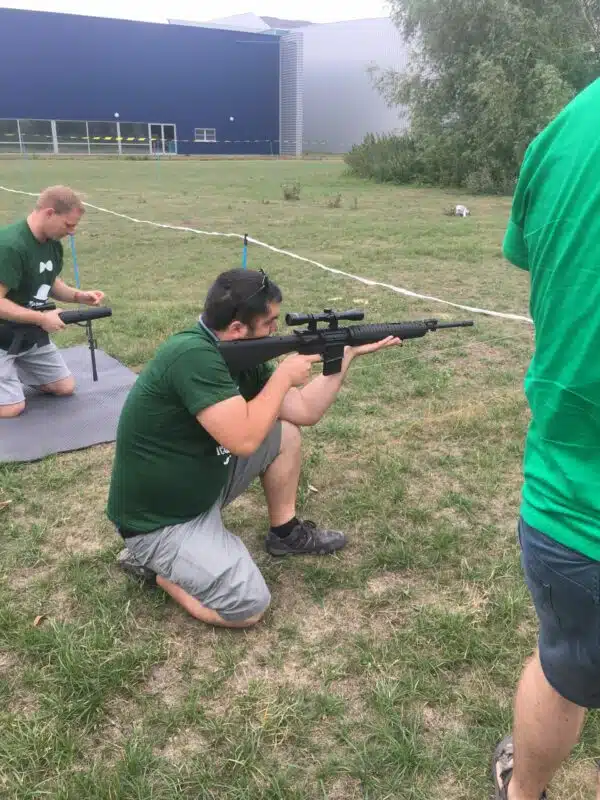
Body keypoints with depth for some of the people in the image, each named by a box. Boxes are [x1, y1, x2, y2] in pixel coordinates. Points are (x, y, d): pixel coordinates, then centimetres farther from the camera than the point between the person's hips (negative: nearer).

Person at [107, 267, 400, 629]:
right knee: (249, 608, -16)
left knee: (285, 432, 8)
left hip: (204, 485, 9)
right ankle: (149, 560, 3)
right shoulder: (193, 355, -29)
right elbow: (243, 439, -35)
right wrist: (284, 375, -22)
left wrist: (347, 354, -1)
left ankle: (286, 532, 21)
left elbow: (305, 411, 4)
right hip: (158, 518, -9)